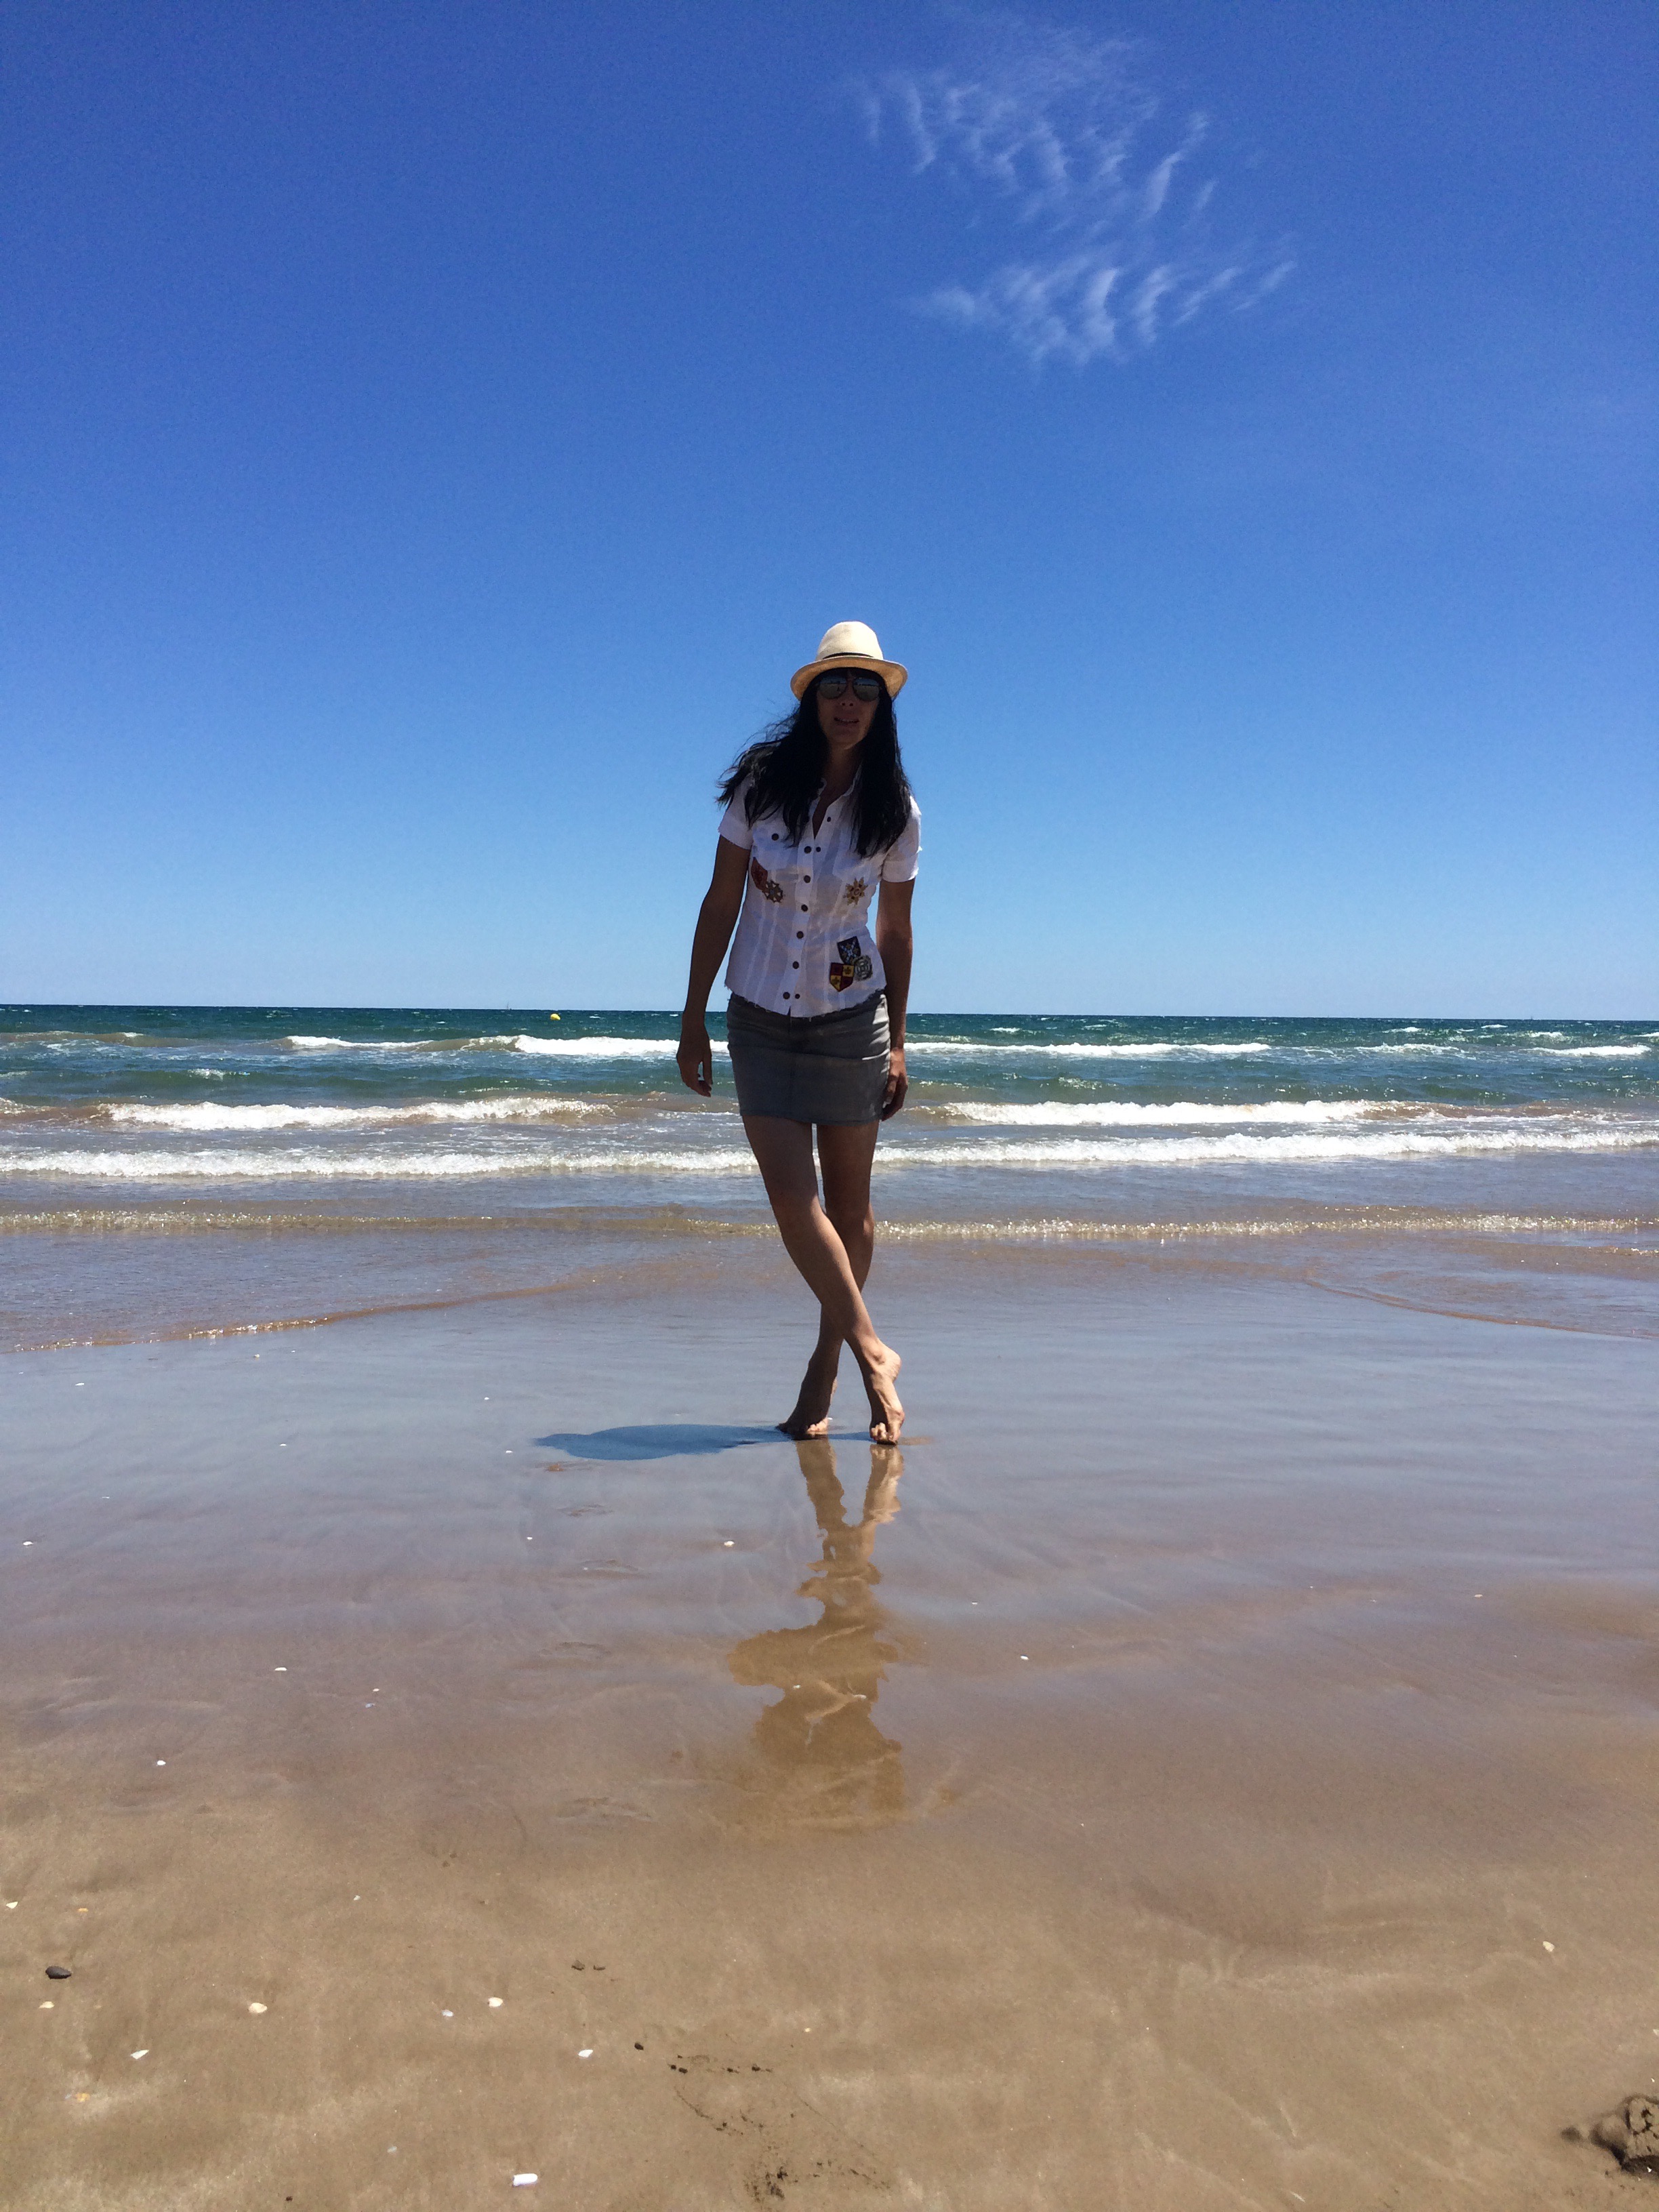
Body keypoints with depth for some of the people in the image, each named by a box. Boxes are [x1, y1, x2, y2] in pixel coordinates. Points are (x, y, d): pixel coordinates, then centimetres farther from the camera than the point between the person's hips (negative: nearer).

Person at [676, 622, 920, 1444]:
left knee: (847, 1202, 6)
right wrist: (693, 1021, 1)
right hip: (760, 1016, 0)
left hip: (850, 1018, 0)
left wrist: (896, 1043, 6)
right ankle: (872, 1352, 4)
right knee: (792, 1197, -9)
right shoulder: (761, 785, -4)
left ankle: (825, 1368, 21)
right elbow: (720, 904, 1)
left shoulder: (895, 813, -3)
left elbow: (896, 930, 5)